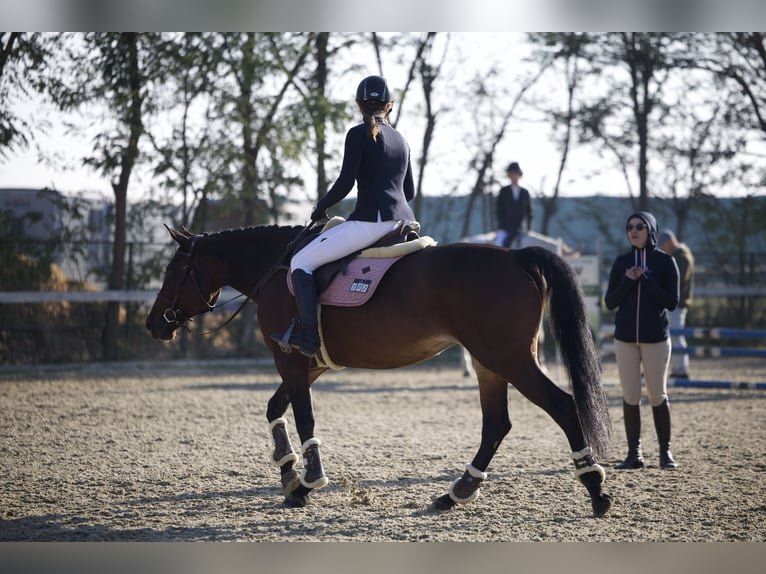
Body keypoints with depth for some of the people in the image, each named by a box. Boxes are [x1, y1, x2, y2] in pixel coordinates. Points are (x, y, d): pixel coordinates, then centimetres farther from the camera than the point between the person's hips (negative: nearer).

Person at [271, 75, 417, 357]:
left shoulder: (358, 134, -3)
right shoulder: (401, 140, 19)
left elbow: (345, 182, -9)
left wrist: (321, 207, 6)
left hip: (371, 220, -7)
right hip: (404, 220, 8)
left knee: (301, 262, -2)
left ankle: (308, 335, -15)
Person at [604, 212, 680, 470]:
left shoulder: (666, 262, -2)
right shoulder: (622, 262, 5)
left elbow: (672, 302, -7)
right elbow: (610, 302, 2)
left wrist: (646, 280, -16)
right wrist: (628, 280, -14)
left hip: (655, 339, -2)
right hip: (625, 338, 2)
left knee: (658, 396, 2)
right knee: (630, 397, 2)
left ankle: (665, 452, 13)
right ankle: (634, 454, 7)